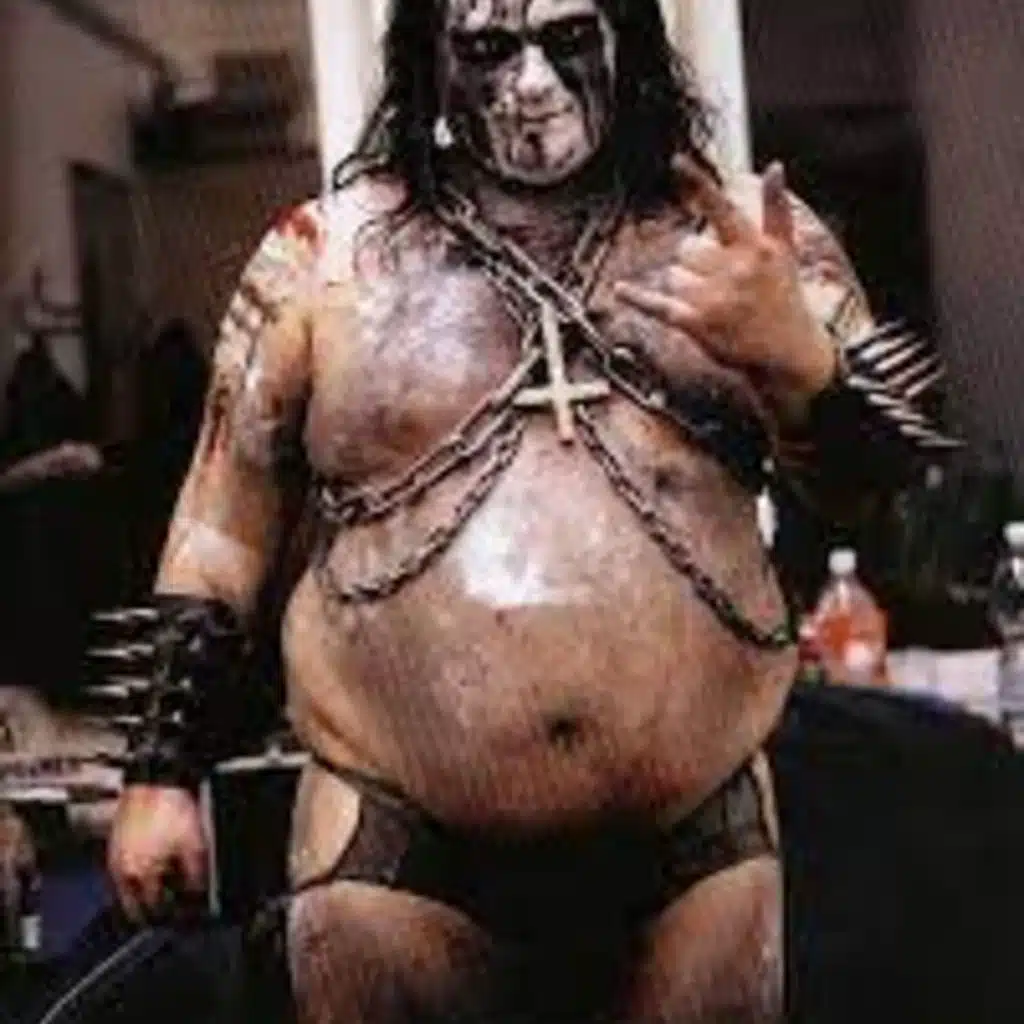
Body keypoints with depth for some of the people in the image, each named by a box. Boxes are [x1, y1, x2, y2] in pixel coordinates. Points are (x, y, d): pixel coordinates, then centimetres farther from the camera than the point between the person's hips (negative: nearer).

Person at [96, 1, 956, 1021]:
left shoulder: (743, 235, 4)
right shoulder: (323, 257, 2)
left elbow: (870, 476, 1)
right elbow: (224, 520, 7)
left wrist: (795, 355, -19)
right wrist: (164, 771, 6)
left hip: (703, 840, 1)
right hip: (397, 845, -1)